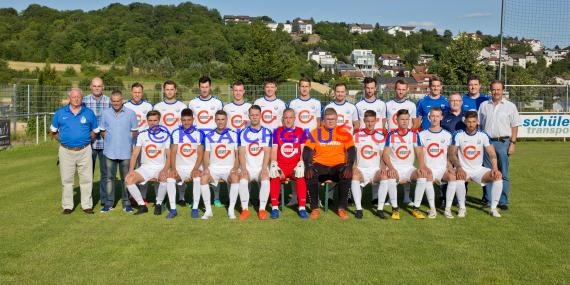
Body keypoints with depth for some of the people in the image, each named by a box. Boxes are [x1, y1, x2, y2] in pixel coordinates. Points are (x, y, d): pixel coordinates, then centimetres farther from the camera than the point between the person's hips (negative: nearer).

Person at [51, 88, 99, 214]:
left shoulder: (89, 113, 3)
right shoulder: (60, 113, 3)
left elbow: (95, 131, 12)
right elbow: (53, 130, 13)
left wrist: (86, 139, 3)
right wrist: (62, 140, 5)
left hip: (84, 151, 0)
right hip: (66, 151, 0)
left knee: (86, 179, 3)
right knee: (66, 180, 7)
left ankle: (87, 205, 13)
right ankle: (67, 206, 17)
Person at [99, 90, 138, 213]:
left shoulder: (130, 113, -1)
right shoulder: (106, 113, 4)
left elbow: (135, 132, 5)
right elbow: (102, 131, 12)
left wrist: (127, 140, -1)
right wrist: (109, 140, 3)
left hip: (126, 152, -1)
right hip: (110, 151, 2)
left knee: (126, 178, 5)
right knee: (110, 178, 8)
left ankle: (126, 203, 14)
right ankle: (109, 203, 16)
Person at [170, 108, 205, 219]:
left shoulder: (199, 133, 0)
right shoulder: (176, 133, 4)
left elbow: (200, 153, -4)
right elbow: (173, 152, -1)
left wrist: (195, 169, -18)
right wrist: (173, 168, -15)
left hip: (195, 167, -1)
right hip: (180, 167, 2)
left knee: (197, 178, -32)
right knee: (170, 178, -26)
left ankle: (195, 208, -21)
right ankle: (173, 208, -16)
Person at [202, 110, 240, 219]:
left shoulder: (234, 135, 7)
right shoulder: (209, 136, 11)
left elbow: (238, 154, 4)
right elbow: (206, 155, 9)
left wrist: (235, 168, -11)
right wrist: (206, 168, -8)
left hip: (229, 168, -1)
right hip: (213, 168, 1)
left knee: (235, 177, -34)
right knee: (203, 178, -30)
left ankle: (231, 209, -22)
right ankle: (208, 210, -19)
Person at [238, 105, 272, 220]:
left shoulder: (267, 133, 5)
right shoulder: (244, 133, 7)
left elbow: (267, 152, -3)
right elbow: (242, 152, -1)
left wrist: (264, 169, -15)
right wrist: (243, 168, -15)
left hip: (262, 167, -1)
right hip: (248, 167, 1)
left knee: (265, 181, -30)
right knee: (243, 181, -29)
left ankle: (262, 209, -16)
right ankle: (245, 209, -16)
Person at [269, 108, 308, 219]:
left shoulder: (300, 132, 10)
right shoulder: (277, 132, 11)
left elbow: (303, 151, 4)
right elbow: (274, 150, 6)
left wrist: (300, 164, -12)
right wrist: (274, 164, -10)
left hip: (295, 166, 0)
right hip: (281, 166, 1)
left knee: (301, 178, -31)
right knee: (274, 177, -29)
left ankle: (302, 208, -21)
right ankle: (275, 207, -18)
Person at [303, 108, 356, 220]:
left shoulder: (344, 132, 5)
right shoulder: (316, 132, 6)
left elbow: (351, 151, -1)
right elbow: (307, 151, -2)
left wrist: (348, 166, -18)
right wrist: (309, 166, -19)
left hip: (338, 166, 0)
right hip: (320, 165, 1)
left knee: (347, 175, -32)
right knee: (310, 174, -30)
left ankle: (342, 208, -15)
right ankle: (315, 208, -16)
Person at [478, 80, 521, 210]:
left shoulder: (510, 106, 4)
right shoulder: (484, 105, 10)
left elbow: (515, 126, 3)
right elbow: (479, 125, 12)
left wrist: (512, 143, -5)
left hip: (503, 142, -2)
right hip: (487, 142, 2)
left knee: (503, 174, 0)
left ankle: (503, 201, 6)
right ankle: (489, 200, 13)